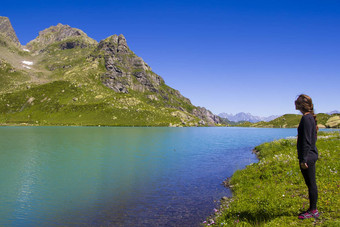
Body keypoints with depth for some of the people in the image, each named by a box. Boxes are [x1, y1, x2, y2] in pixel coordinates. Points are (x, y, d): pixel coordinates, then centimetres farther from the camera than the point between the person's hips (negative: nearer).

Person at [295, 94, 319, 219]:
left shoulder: (306, 118, -18)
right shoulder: (310, 117, 13)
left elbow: (306, 141, -21)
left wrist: (303, 159, -20)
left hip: (308, 156, -10)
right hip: (311, 155, 10)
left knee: (311, 184, 1)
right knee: (311, 184, 16)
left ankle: (313, 211, 13)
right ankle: (313, 209, 26)